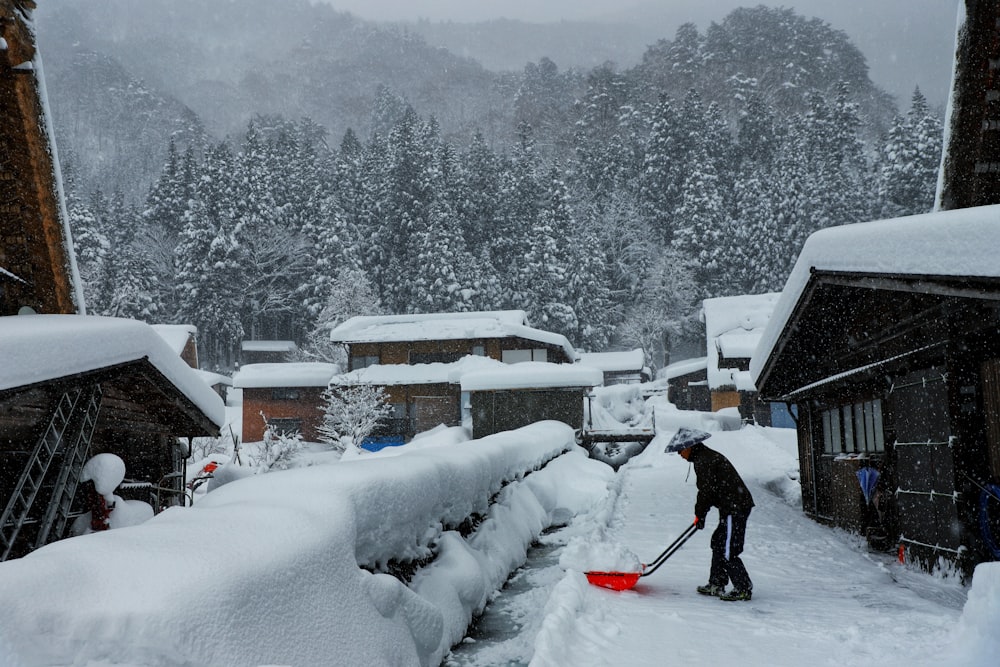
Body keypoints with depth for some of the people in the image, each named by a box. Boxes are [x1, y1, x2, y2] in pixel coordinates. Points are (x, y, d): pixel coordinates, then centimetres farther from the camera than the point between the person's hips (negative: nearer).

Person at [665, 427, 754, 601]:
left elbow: (706, 491, -16)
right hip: (734, 507, 11)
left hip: (735, 507, -11)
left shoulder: (704, 461, -15)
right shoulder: (707, 457, 17)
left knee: (728, 551, -6)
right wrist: (700, 514, 19)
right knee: (718, 543, 17)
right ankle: (716, 584, 25)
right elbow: (708, 489, 22)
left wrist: (699, 514, -3)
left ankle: (743, 589, 2)